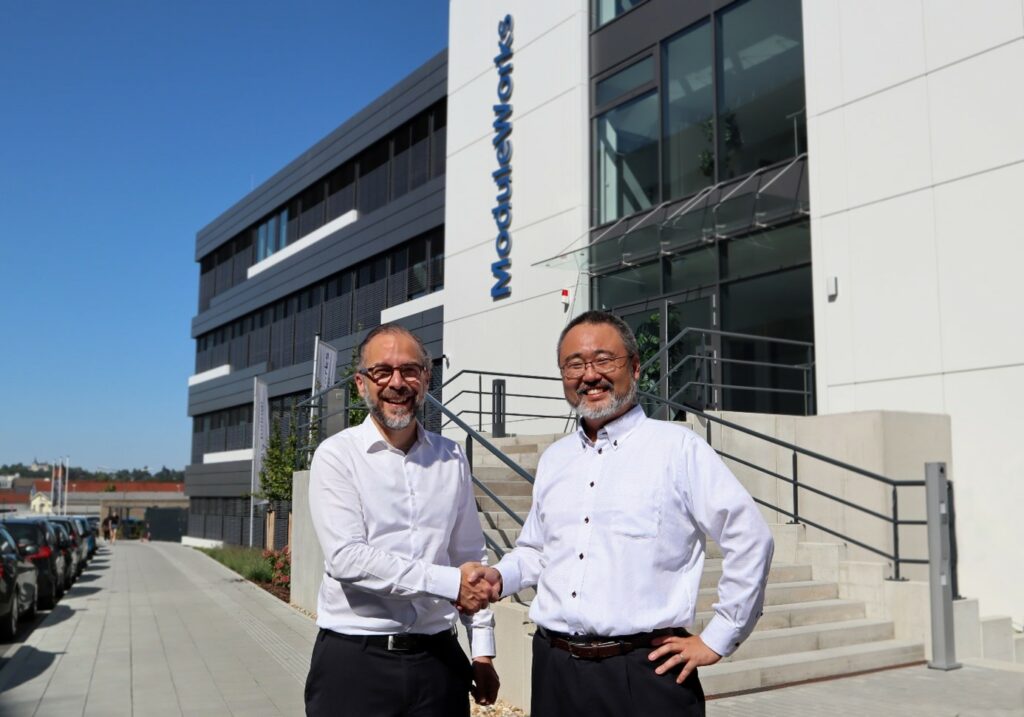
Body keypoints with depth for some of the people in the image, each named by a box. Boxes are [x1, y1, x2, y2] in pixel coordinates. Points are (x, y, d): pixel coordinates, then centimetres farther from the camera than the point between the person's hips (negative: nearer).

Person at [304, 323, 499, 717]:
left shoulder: (452, 458, 6)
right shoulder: (337, 456, -7)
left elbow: (471, 558, 11)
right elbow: (347, 558, -17)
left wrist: (482, 650, 9)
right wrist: (449, 583, -19)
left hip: (438, 658, 4)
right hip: (354, 660, -3)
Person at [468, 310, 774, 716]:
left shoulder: (678, 448, -8)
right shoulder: (554, 459, 11)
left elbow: (748, 540, -8)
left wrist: (716, 640, -6)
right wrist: (501, 578, 1)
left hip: (645, 671, -5)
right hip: (554, 668, 5)